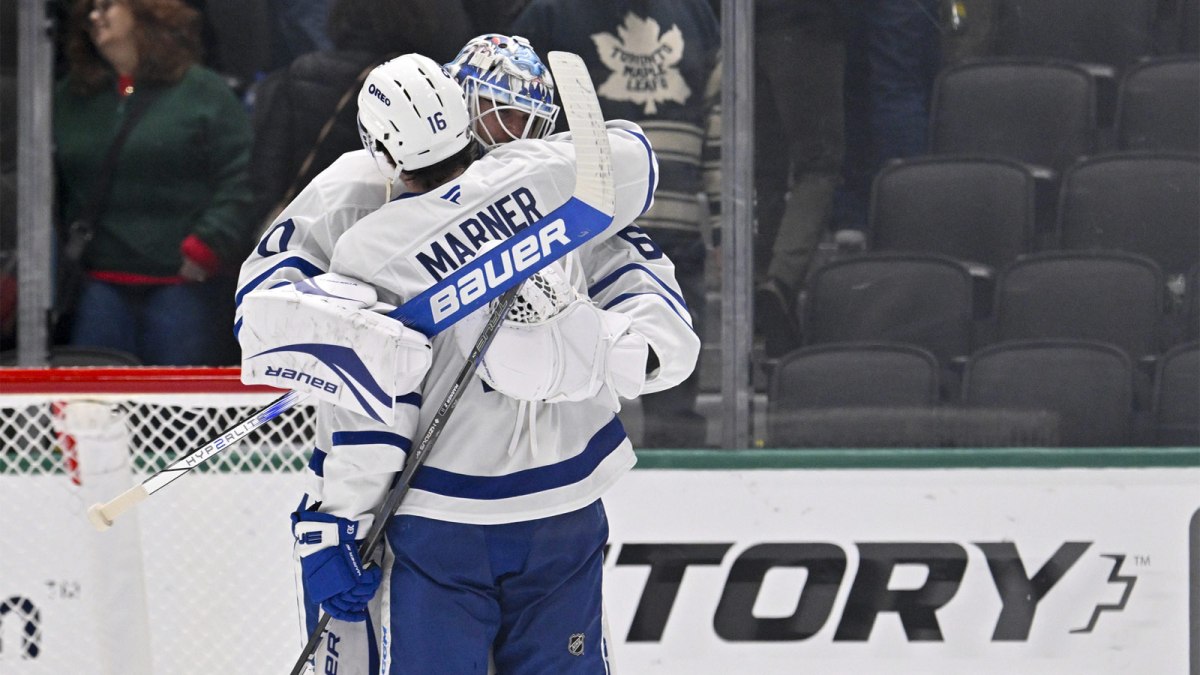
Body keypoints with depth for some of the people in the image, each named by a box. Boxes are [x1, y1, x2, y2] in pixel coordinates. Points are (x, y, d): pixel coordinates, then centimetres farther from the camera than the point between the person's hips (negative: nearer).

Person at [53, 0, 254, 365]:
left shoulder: (203, 92, 1)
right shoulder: (70, 98, 15)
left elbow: (238, 183, -4)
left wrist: (209, 244, -12)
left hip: (183, 282, -4)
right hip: (101, 286, 4)